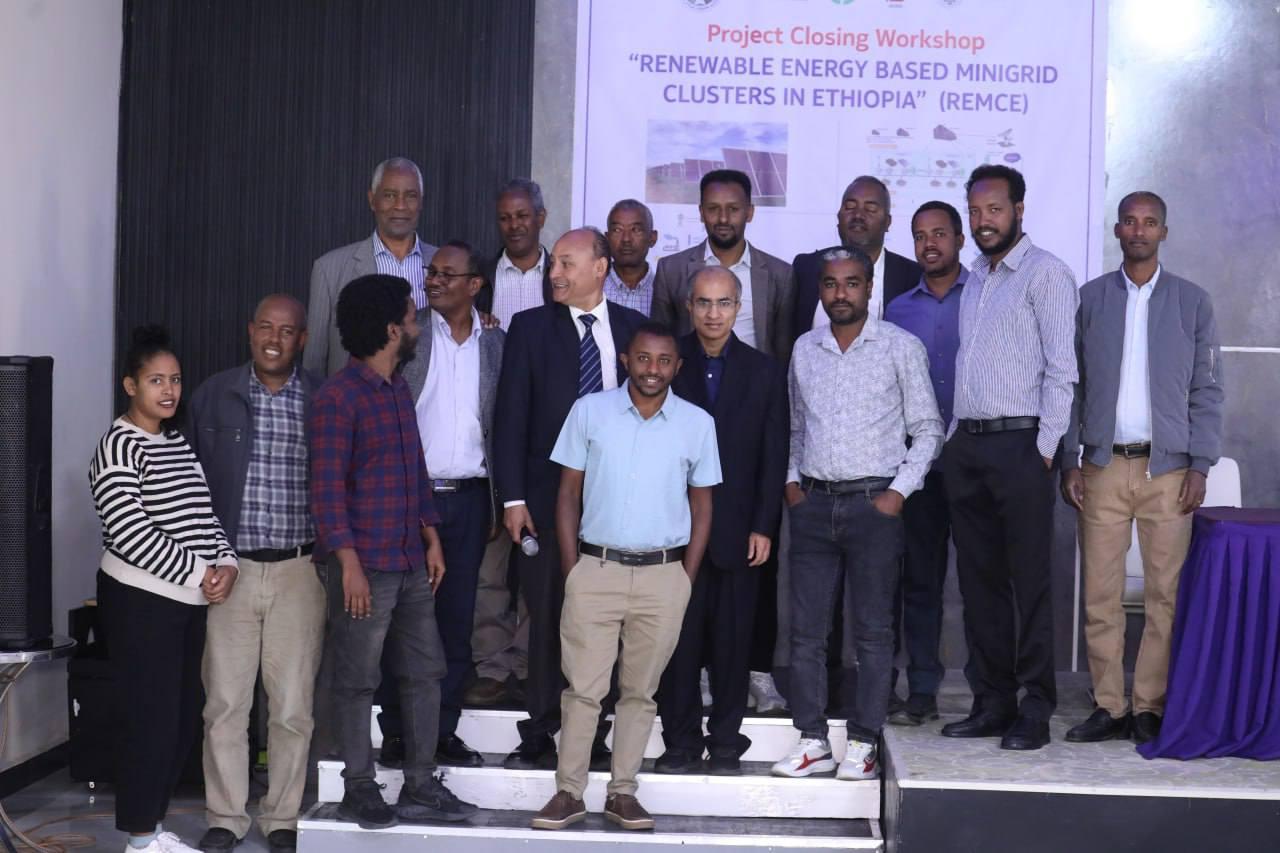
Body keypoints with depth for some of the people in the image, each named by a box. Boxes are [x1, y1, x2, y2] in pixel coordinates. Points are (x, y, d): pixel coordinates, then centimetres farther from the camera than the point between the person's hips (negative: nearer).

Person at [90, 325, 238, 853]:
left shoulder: (178, 444, 13)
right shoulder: (118, 446, -12)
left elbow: (202, 514, 15)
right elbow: (131, 533, -20)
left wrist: (225, 562, -4)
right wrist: (199, 572, -17)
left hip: (189, 600, 8)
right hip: (141, 601, -8)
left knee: (183, 718, 11)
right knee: (150, 718, -3)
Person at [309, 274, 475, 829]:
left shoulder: (399, 389, 14)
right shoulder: (338, 397, -12)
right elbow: (327, 488, -15)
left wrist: (431, 538, 13)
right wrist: (349, 563, -18)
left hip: (411, 562, 8)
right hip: (366, 566, -8)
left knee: (424, 673, 10)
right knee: (357, 682, 3)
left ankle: (420, 787, 19)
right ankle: (359, 791, 13)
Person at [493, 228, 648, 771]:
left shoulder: (633, 328, 7)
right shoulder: (530, 327, 2)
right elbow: (510, 417, -1)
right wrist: (513, 498, -7)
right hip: (547, 496, -1)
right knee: (548, 619, 2)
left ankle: (592, 738, 16)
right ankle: (539, 738, 13)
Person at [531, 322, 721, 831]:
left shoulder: (697, 423, 2)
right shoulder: (589, 412, 0)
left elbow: (702, 506, 9)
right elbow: (568, 494, 5)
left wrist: (686, 580, 3)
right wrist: (571, 569, -1)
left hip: (664, 575, 1)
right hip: (596, 568, -1)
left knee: (640, 690, 8)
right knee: (583, 686, 0)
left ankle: (622, 792, 18)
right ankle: (569, 792, 10)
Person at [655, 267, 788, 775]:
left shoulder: (764, 372, 6)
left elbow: (774, 457, 5)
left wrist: (764, 526, -2)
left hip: (737, 529, 1)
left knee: (732, 639, 5)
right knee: (679, 639, 1)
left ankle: (726, 743, 16)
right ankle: (682, 742, 12)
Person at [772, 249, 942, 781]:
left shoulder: (901, 347, 0)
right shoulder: (804, 349, 11)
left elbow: (927, 430, 2)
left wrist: (899, 491, -7)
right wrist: (792, 479, 7)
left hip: (874, 503, -3)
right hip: (813, 503, 4)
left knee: (872, 631, 1)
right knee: (806, 629, 3)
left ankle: (863, 745, 8)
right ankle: (813, 742, 11)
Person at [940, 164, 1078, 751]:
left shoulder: (1045, 273, -5)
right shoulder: (973, 279, 18)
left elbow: (1061, 369, -11)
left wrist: (1044, 449, -14)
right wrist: (954, 439, 12)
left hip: (1018, 445, -7)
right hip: (965, 445, 8)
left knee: (1028, 582, -3)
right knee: (979, 581, 10)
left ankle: (1034, 711, 4)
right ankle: (993, 703, 18)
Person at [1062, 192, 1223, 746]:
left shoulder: (1192, 303, 8)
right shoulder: (1089, 299, 8)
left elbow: (1207, 391, 7)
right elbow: (1071, 385, 8)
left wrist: (1200, 466, -2)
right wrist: (1068, 462, 1)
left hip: (1168, 469, 0)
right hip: (1103, 466, 0)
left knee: (1165, 595, 0)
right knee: (1100, 595, 0)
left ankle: (1150, 708, 8)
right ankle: (1108, 707, 8)